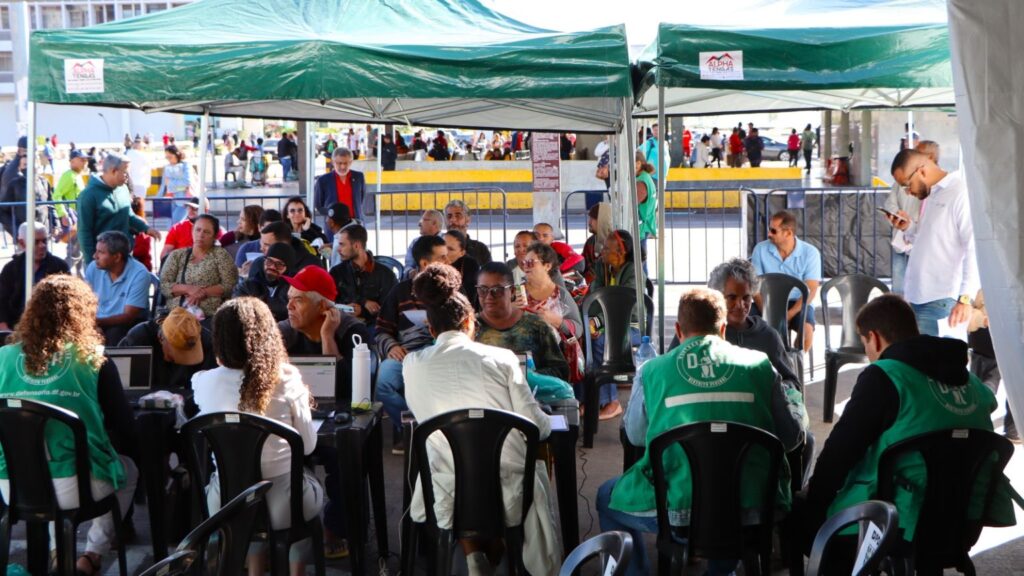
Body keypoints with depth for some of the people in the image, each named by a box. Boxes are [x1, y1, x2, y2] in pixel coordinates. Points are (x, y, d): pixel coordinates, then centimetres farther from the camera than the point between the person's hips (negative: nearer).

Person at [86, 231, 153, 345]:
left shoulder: (139, 275, -18)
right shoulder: (93, 268, -4)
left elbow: (129, 316, -20)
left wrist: (98, 321, -33)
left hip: (129, 323, -4)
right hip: (99, 323, 4)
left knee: (115, 334, -34)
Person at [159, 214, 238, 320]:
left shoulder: (220, 254, 8)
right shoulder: (176, 255, 15)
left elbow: (230, 286, -1)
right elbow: (163, 285, 6)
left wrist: (203, 292, -12)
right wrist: (188, 289, -10)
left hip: (210, 317, -3)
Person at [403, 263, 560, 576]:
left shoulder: (413, 365, -2)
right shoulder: (502, 359, -5)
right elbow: (538, 427, -2)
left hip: (448, 498, 1)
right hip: (507, 491, -1)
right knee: (535, 473, 31)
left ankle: (472, 550, 13)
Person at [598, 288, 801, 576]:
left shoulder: (651, 371, -1)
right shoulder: (760, 364, 2)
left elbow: (635, 435, 15)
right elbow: (790, 438, 9)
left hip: (677, 509, -2)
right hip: (752, 508, 2)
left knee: (608, 497, 27)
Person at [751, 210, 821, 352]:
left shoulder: (810, 253, -7)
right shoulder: (760, 249, -3)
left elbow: (810, 290, -11)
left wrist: (789, 314, -23)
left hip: (798, 304, -1)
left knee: (807, 328, -33)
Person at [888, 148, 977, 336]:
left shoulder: (961, 193, -11)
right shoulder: (932, 195, 18)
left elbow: (974, 249, -16)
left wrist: (965, 298, -21)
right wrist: (908, 229, 9)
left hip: (940, 302, -8)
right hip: (916, 298, 8)